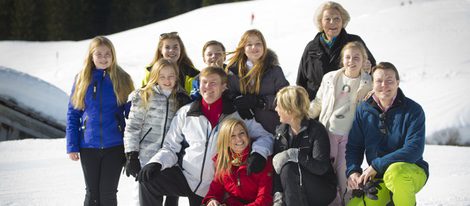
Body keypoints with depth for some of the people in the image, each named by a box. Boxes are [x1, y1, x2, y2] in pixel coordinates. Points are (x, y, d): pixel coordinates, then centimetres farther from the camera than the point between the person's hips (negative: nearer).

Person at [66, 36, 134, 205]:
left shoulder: (122, 80, -1)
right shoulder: (82, 80, 2)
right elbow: (72, 115, 4)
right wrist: (72, 146, -3)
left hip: (115, 146, -1)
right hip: (88, 146, 1)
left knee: (108, 192, 4)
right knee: (92, 192, 9)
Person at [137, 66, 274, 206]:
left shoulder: (236, 115, -2)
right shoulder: (185, 113, 4)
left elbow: (265, 136, 0)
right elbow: (170, 147, 8)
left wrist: (258, 153, -22)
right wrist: (156, 163, -13)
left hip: (214, 188, -1)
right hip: (185, 177, 1)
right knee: (147, 180, -21)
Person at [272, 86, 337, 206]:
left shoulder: (316, 130, -13)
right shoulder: (281, 131, 4)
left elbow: (321, 168, -23)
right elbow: (276, 166, -3)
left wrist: (294, 155, -27)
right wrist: (278, 196, -16)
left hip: (324, 191, -4)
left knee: (288, 168, -29)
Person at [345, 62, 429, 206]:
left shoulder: (413, 110, -10)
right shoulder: (363, 110, 3)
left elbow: (414, 150, -19)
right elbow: (354, 146, 9)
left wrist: (376, 165, -23)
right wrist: (352, 171, -12)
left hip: (413, 172, -5)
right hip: (379, 178, 5)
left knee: (395, 171, -38)